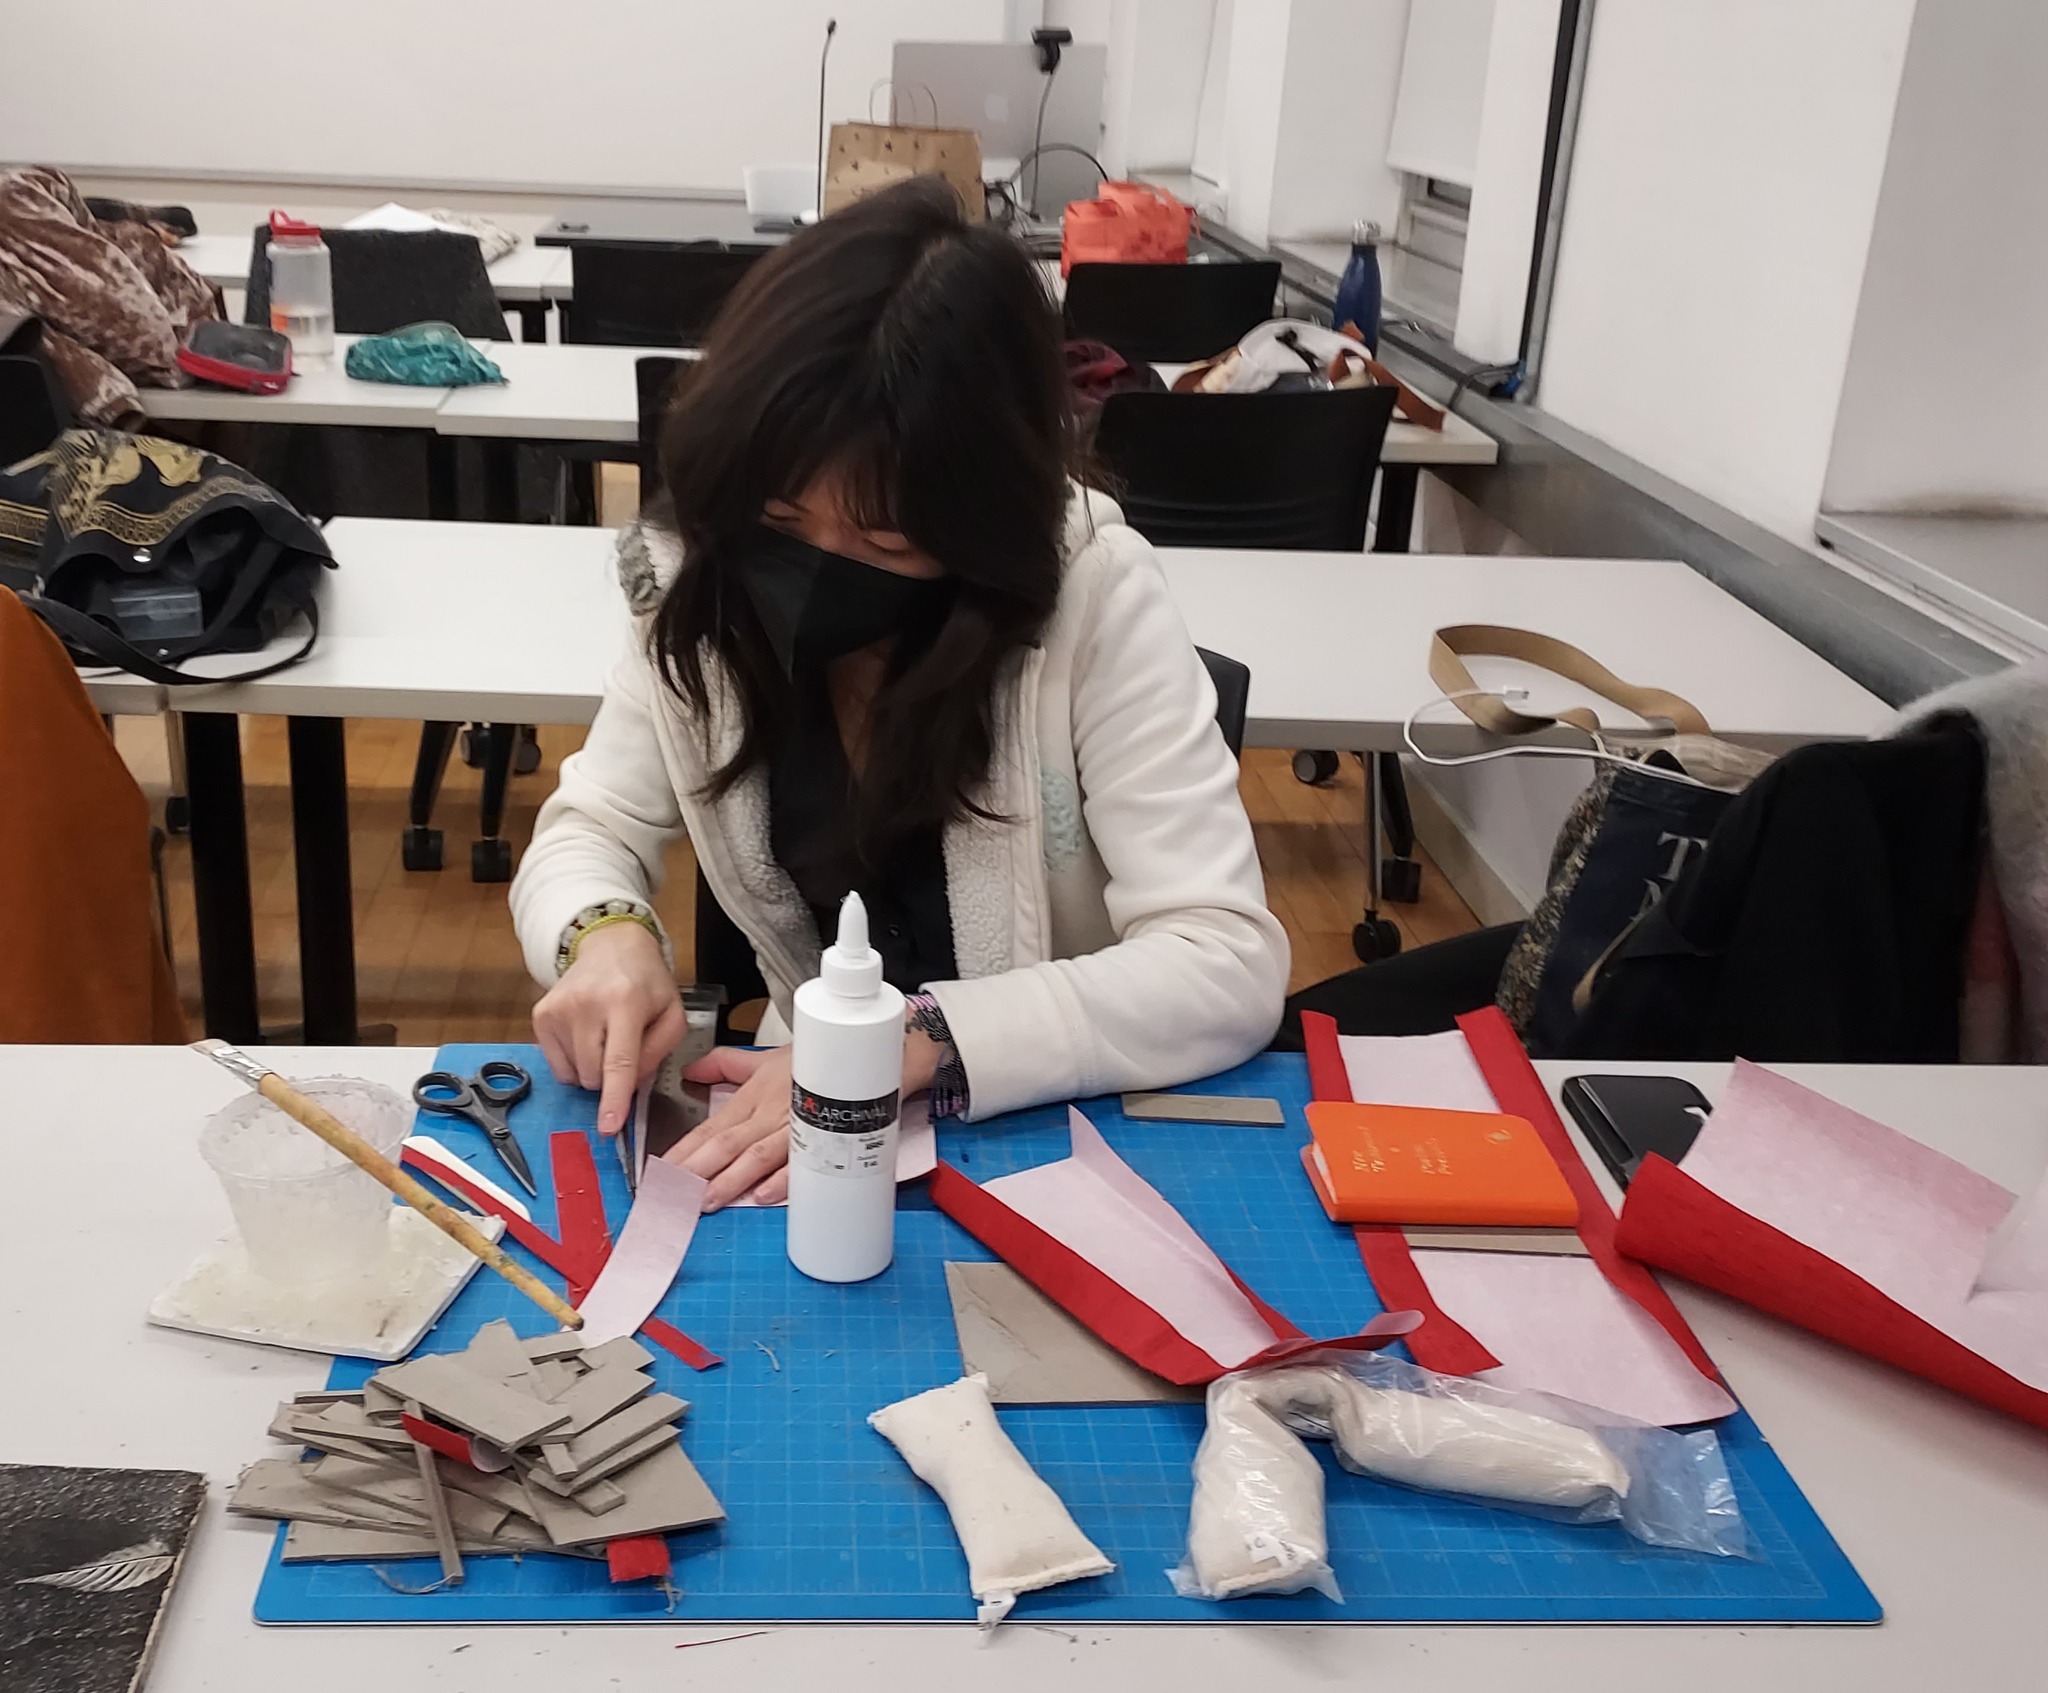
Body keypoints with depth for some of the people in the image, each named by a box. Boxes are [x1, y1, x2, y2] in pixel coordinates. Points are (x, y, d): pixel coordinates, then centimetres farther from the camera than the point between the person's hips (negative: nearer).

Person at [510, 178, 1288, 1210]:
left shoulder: (1090, 594, -19)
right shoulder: (702, 594, -9)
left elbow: (1230, 964, -21)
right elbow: (588, 832, 2)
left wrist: (912, 1044, -31)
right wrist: (607, 933, -20)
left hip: (1067, 1135, -2)